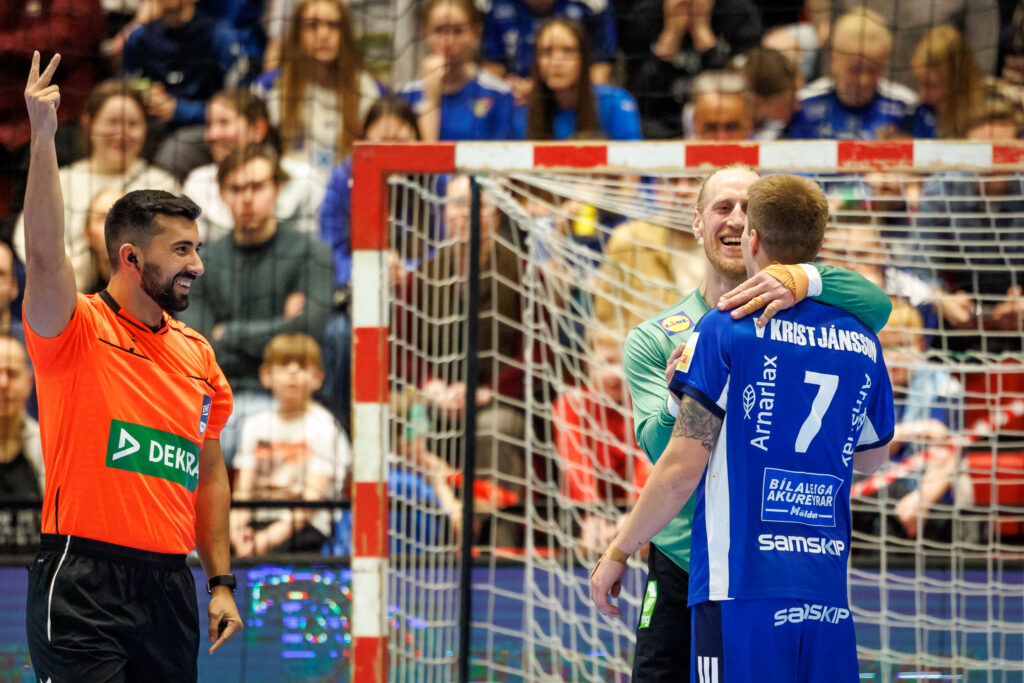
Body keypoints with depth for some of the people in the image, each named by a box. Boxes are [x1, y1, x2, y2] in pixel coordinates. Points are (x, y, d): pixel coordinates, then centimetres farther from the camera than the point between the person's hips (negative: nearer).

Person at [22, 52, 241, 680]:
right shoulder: (80, 330, -3)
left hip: (170, 582, 6)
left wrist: (222, 583, 15)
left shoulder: (199, 356, 14)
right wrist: (44, 137, -30)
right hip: (84, 576, -6)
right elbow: (46, 253, -21)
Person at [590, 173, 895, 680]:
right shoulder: (861, 342, 10)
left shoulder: (726, 329, -5)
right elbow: (873, 456, 27)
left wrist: (618, 553, 3)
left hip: (741, 587, -5)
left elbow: (683, 470, -8)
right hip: (829, 595, 5)